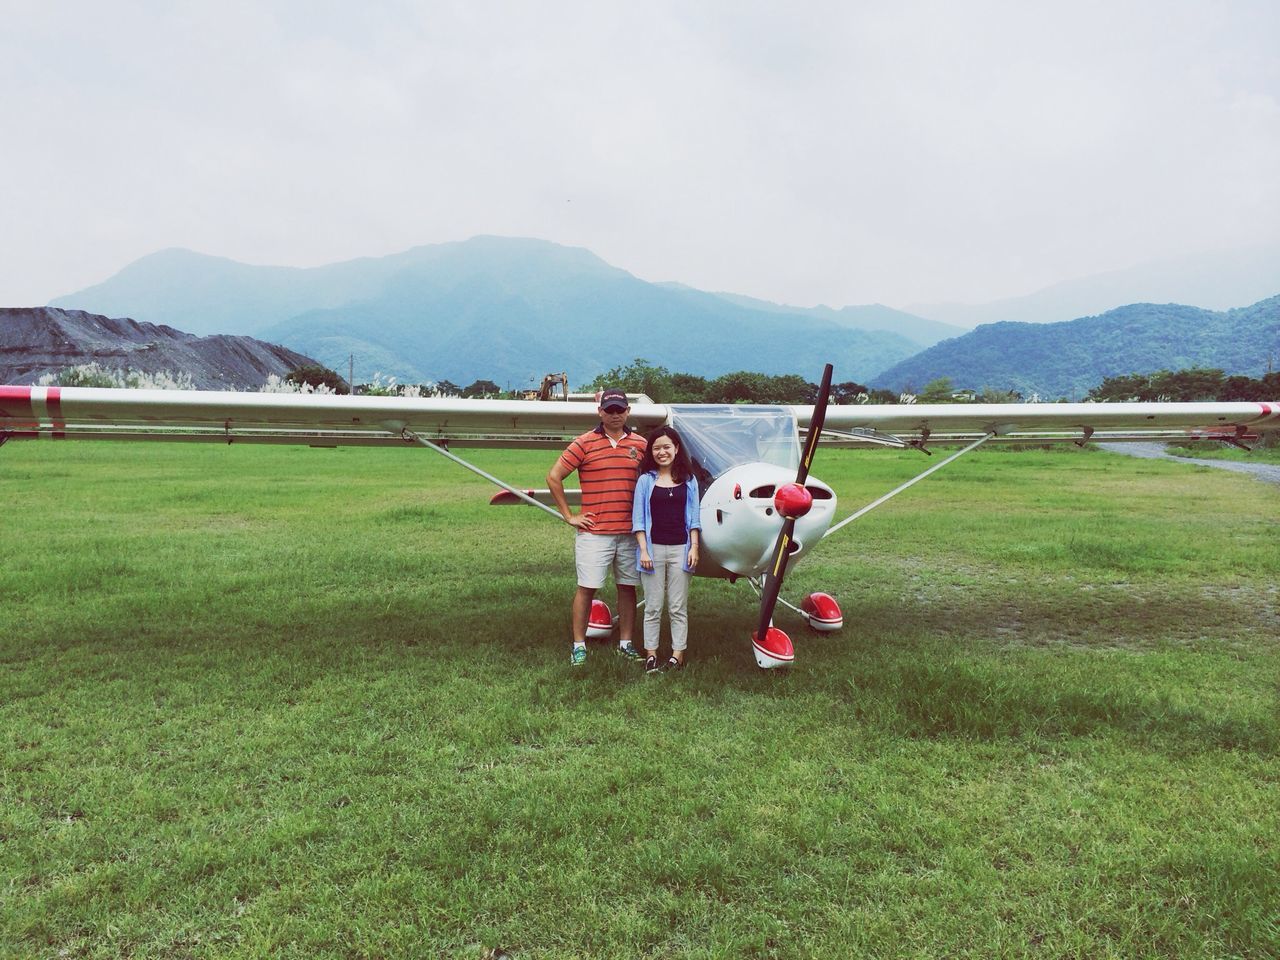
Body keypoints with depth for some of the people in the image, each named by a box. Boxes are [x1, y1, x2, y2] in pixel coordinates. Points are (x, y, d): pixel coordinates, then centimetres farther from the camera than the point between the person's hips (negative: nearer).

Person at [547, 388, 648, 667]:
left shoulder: (640, 444, 8)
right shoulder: (584, 443, -3)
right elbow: (554, 477, -1)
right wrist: (569, 516, -2)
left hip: (630, 532, 4)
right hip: (594, 532, -3)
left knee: (628, 588, 10)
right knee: (587, 588, 1)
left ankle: (626, 643, 21)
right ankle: (579, 645, 12)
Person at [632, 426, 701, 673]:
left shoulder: (688, 480, 7)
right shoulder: (645, 480, 3)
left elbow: (693, 516, 8)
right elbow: (638, 518, 1)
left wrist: (694, 547, 0)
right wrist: (643, 549, -6)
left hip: (680, 548, 1)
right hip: (654, 547, -1)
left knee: (678, 607, 5)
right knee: (653, 607, 5)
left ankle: (678, 654, 12)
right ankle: (651, 654, 12)